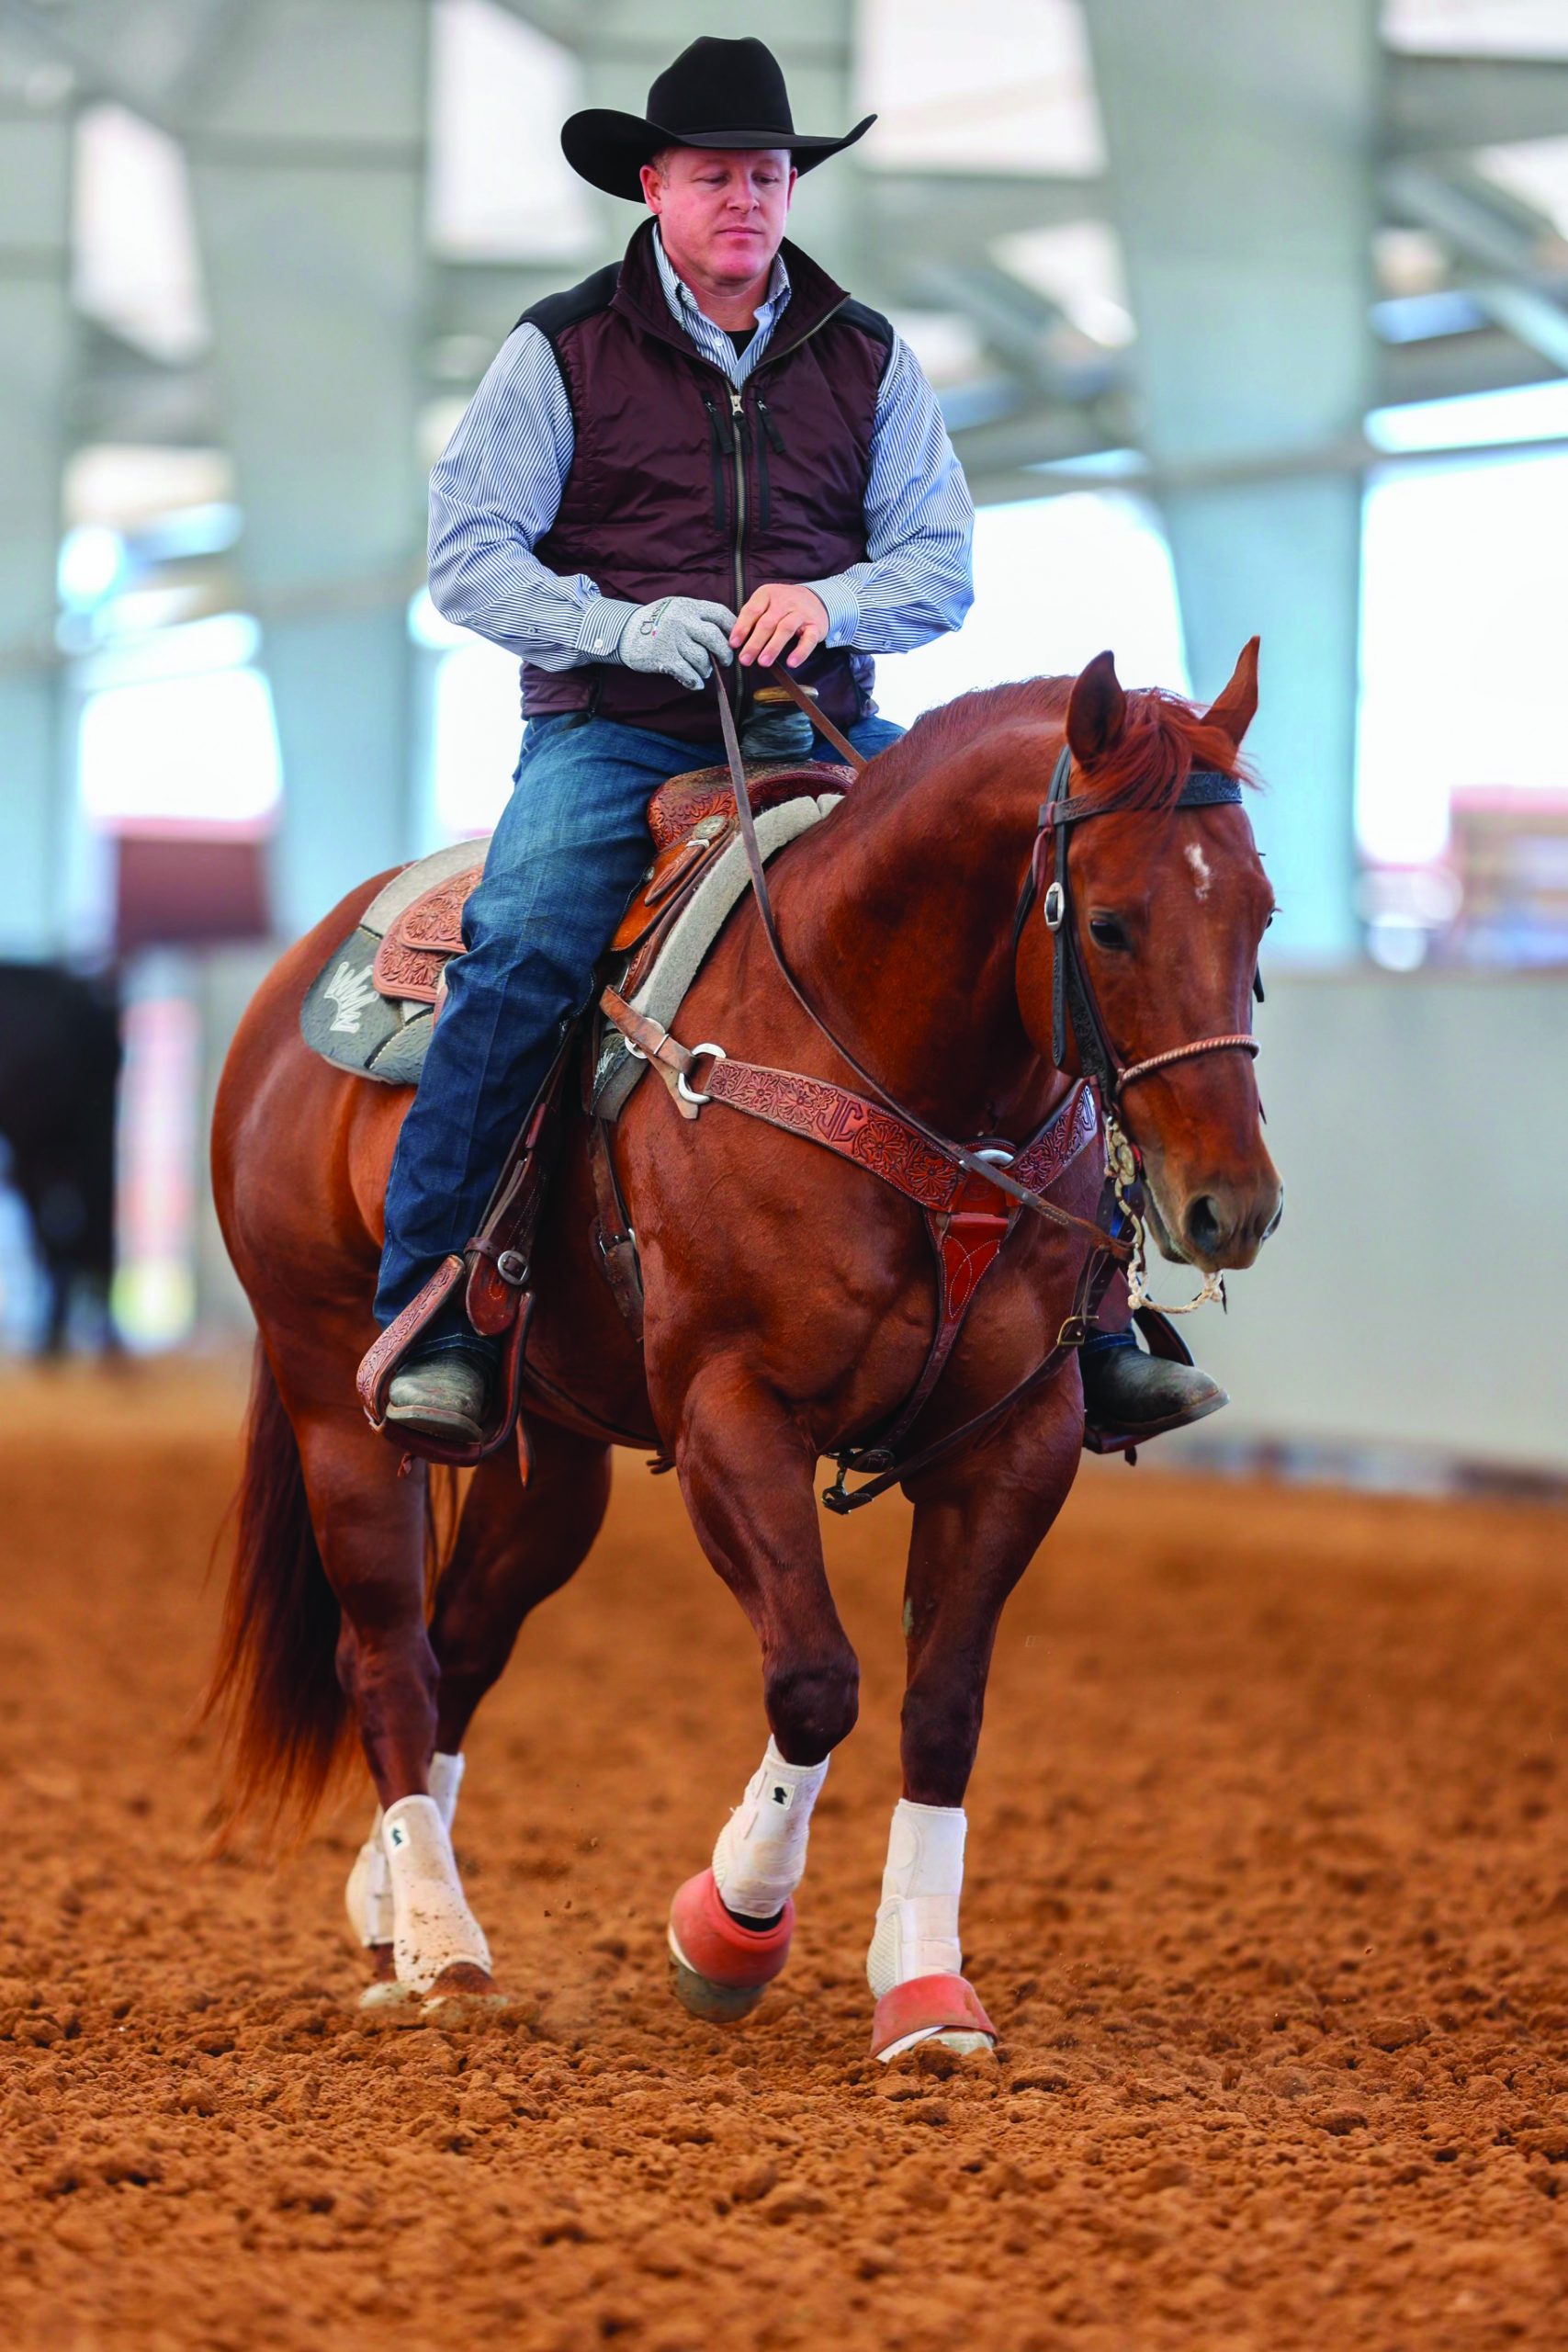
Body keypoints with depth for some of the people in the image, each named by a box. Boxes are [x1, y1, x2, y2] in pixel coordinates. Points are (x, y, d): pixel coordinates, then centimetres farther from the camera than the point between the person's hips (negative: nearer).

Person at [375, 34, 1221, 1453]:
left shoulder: (868, 360, 13)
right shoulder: (562, 353, 4)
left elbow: (941, 564, 7)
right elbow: (469, 554, -2)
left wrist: (833, 603, -15)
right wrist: (628, 628, -18)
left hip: (821, 729, 3)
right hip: (612, 734, -3)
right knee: (518, 958, -29)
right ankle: (431, 1320, -23)